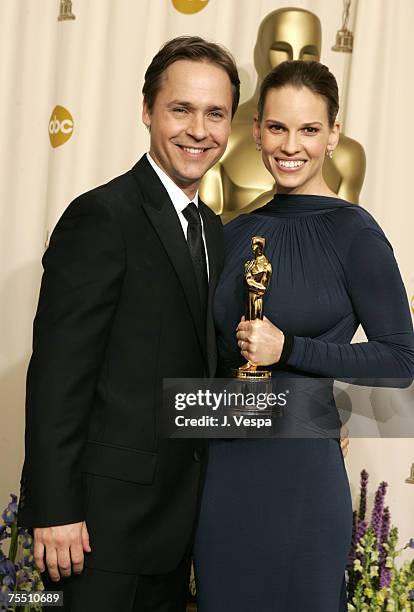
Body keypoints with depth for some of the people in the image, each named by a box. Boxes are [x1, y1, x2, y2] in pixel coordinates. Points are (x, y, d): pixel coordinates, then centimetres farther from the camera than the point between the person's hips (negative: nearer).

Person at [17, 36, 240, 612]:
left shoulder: (212, 229, 11)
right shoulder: (101, 217, -15)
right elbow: (56, 375, -18)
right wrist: (54, 511, -19)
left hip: (180, 511, 8)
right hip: (109, 512, -8)